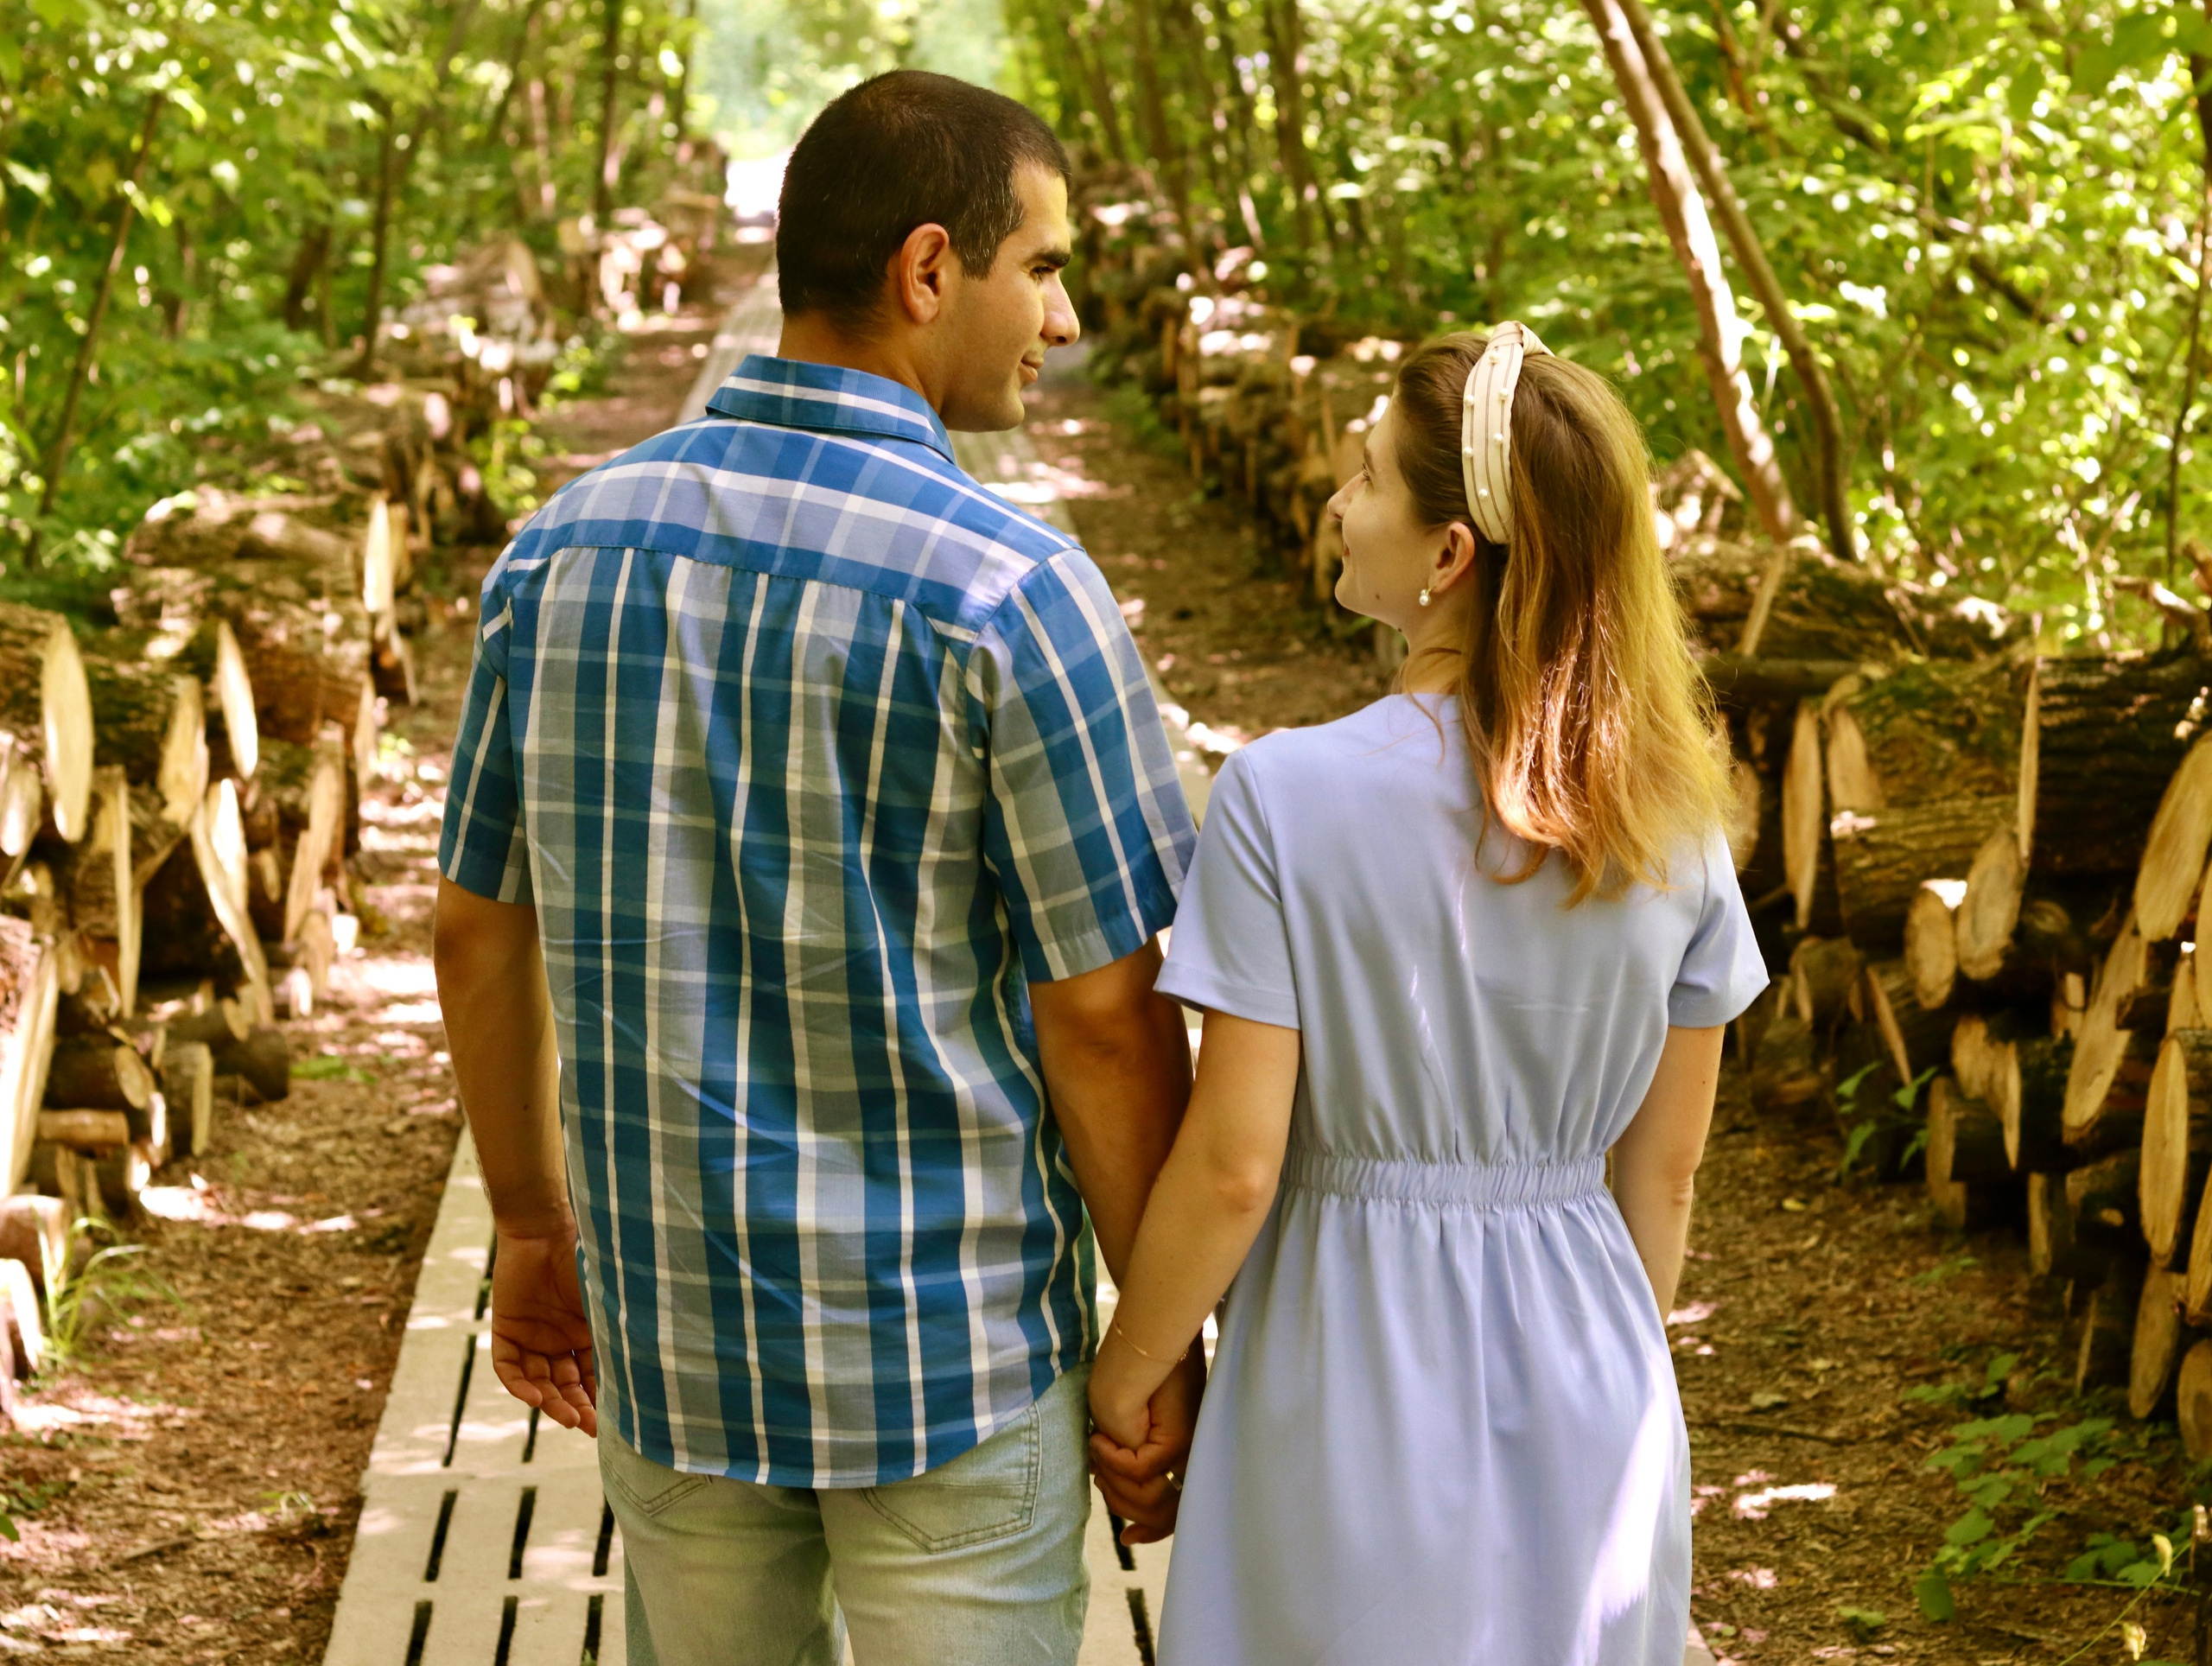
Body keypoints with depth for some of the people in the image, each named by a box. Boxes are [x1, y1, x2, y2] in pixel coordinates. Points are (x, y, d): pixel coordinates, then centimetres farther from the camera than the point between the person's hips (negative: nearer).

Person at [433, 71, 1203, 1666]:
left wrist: (533, 1227, 18)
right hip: (953, 1344, -5)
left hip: (671, 1311, 5)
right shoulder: (1013, 593, -19)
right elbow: (1107, 1013, -16)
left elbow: (481, 934, 6)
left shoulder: (570, 545, -2)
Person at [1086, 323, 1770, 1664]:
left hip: (1360, 1385, -4)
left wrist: (1125, 1375, 0)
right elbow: (1665, 1164, 3)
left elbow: (1233, 1168, -15)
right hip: (1585, 1395, 4)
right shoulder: (1667, 808, -5)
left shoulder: (1286, 798, -18)